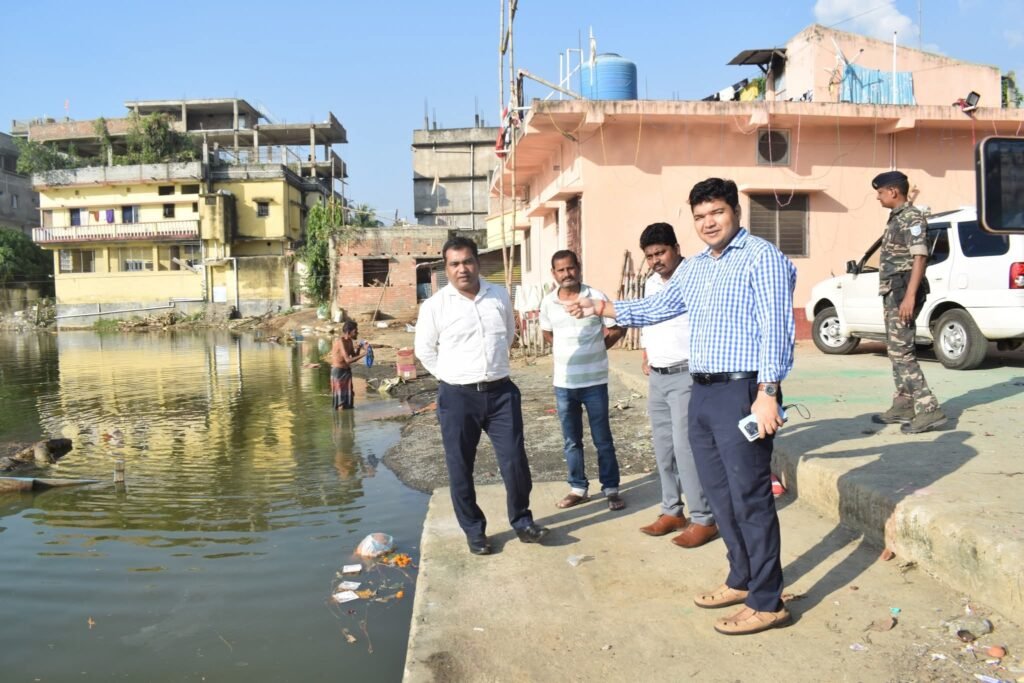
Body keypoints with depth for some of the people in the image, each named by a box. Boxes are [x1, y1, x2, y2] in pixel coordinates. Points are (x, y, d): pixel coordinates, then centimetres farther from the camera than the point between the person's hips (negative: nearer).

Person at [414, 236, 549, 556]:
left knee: (515, 460, 4)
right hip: (457, 397, -2)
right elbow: (424, 350, 6)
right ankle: (474, 530, 23)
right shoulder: (434, 306, -6)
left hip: (501, 392, 2)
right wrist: (451, 376, 5)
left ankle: (522, 521, 24)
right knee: (460, 468, 6)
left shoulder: (500, 296, 3)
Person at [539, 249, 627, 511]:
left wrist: (596, 349, 0)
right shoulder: (548, 303, 1)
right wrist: (565, 352, 7)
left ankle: (611, 489, 19)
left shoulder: (596, 297, -9)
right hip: (563, 383, 3)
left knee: (602, 439, 6)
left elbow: (617, 328, 0)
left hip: (594, 382, -3)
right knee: (571, 440, 12)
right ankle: (578, 488, 26)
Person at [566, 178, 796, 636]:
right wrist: (601, 308, 19)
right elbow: (654, 308, 26)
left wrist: (768, 392, -22)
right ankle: (742, 579, 31)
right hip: (702, 394, 9)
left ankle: (767, 602, 9)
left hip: (743, 392, -8)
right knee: (720, 494, 16)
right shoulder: (692, 268, 17)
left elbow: (775, 327, -15)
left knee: (750, 497, -3)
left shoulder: (761, 257, -8)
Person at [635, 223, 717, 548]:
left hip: (686, 376, -8)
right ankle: (672, 511, 24)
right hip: (657, 377, 8)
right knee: (663, 448, 12)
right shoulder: (650, 284, 14)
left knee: (686, 447, -9)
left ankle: (703, 519, 2)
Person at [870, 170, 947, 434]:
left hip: (903, 292, -10)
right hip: (892, 292, 10)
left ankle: (929, 409, -13)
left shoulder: (911, 217, -11)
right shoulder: (896, 218, 18)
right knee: (895, 349, 13)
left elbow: (920, 257, -18)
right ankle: (903, 405, 20)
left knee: (901, 351, -13)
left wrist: (910, 296, -25)